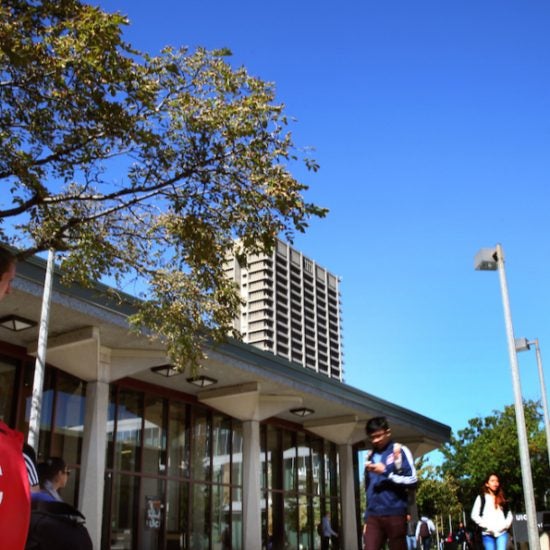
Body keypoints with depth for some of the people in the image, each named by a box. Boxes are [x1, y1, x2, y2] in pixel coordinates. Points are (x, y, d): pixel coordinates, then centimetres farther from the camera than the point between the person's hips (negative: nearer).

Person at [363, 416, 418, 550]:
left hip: (395, 514, -4)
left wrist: (386, 473, -16)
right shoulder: (370, 456, 16)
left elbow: (412, 480, -7)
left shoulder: (400, 450, 1)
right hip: (373, 516, 4)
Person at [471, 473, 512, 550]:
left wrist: (505, 525, -1)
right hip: (488, 534, -2)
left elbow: (509, 514, 18)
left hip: (502, 533, 2)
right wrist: (487, 526, -10)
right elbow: (474, 515, -1)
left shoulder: (502, 499, 20)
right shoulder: (481, 498, 8)